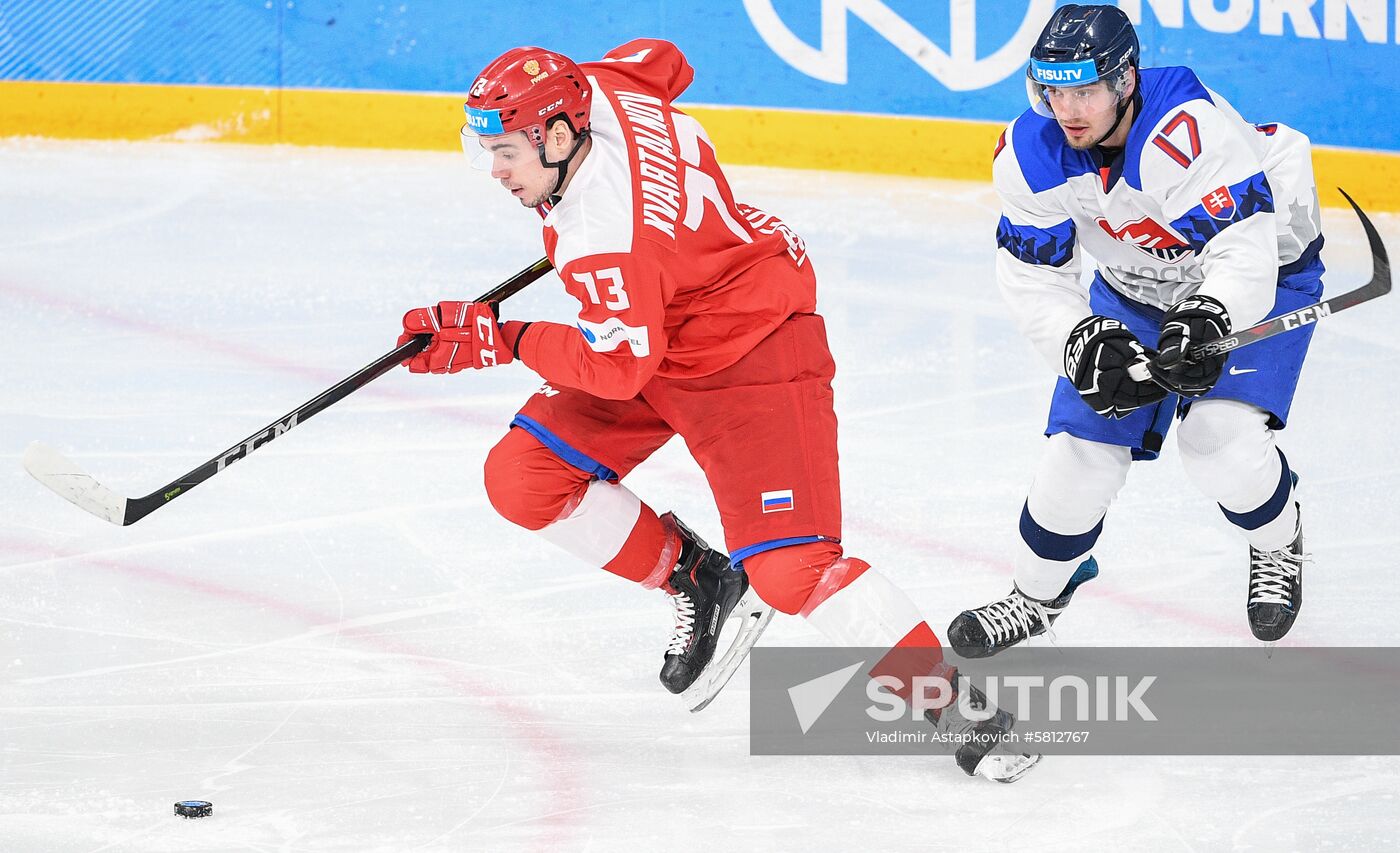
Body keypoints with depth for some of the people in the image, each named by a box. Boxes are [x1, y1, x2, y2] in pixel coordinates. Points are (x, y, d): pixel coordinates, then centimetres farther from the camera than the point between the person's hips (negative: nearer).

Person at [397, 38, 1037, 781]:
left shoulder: (610, 235, -35)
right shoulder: (597, 92, -11)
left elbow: (618, 366, -31)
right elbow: (660, 61, 11)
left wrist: (500, 341, -25)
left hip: (750, 352, -10)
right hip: (658, 334, 10)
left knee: (789, 569, -19)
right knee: (523, 477, -1)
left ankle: (954, 702, -7)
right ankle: (692, 579, 16)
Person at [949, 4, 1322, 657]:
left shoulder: (1188, 127, -39)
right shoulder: (1029, 155, -21)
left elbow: (1244, 247, -41)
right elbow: (1034, 279, -15)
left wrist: (1206, 321, -57)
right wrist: (1086, 345, -31)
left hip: (1265, 266, -5)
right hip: (1135, 285, 5)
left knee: (1220, 441, -23)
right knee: (1083, 444, -2)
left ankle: (1278, 543, 10)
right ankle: (1037, 595, 23)